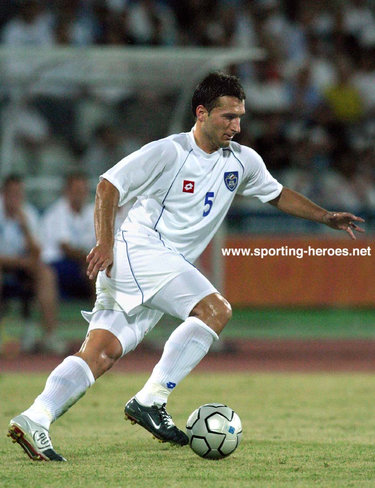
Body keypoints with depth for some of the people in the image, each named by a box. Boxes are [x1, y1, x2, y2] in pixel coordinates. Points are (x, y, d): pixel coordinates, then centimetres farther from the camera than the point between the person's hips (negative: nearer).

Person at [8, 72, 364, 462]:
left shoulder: (243, 161, 13)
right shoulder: (167, 152, -8)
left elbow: (277, 195, 31)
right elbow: (109, 185, -10)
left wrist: (327, 218, 23)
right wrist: (105, 243, -21)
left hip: (169, 266, 7)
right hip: (138, 248, -7)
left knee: (104, 352, -6)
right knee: (216, 310, -20)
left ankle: (34, 420, -15)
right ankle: (150, 401, -21)